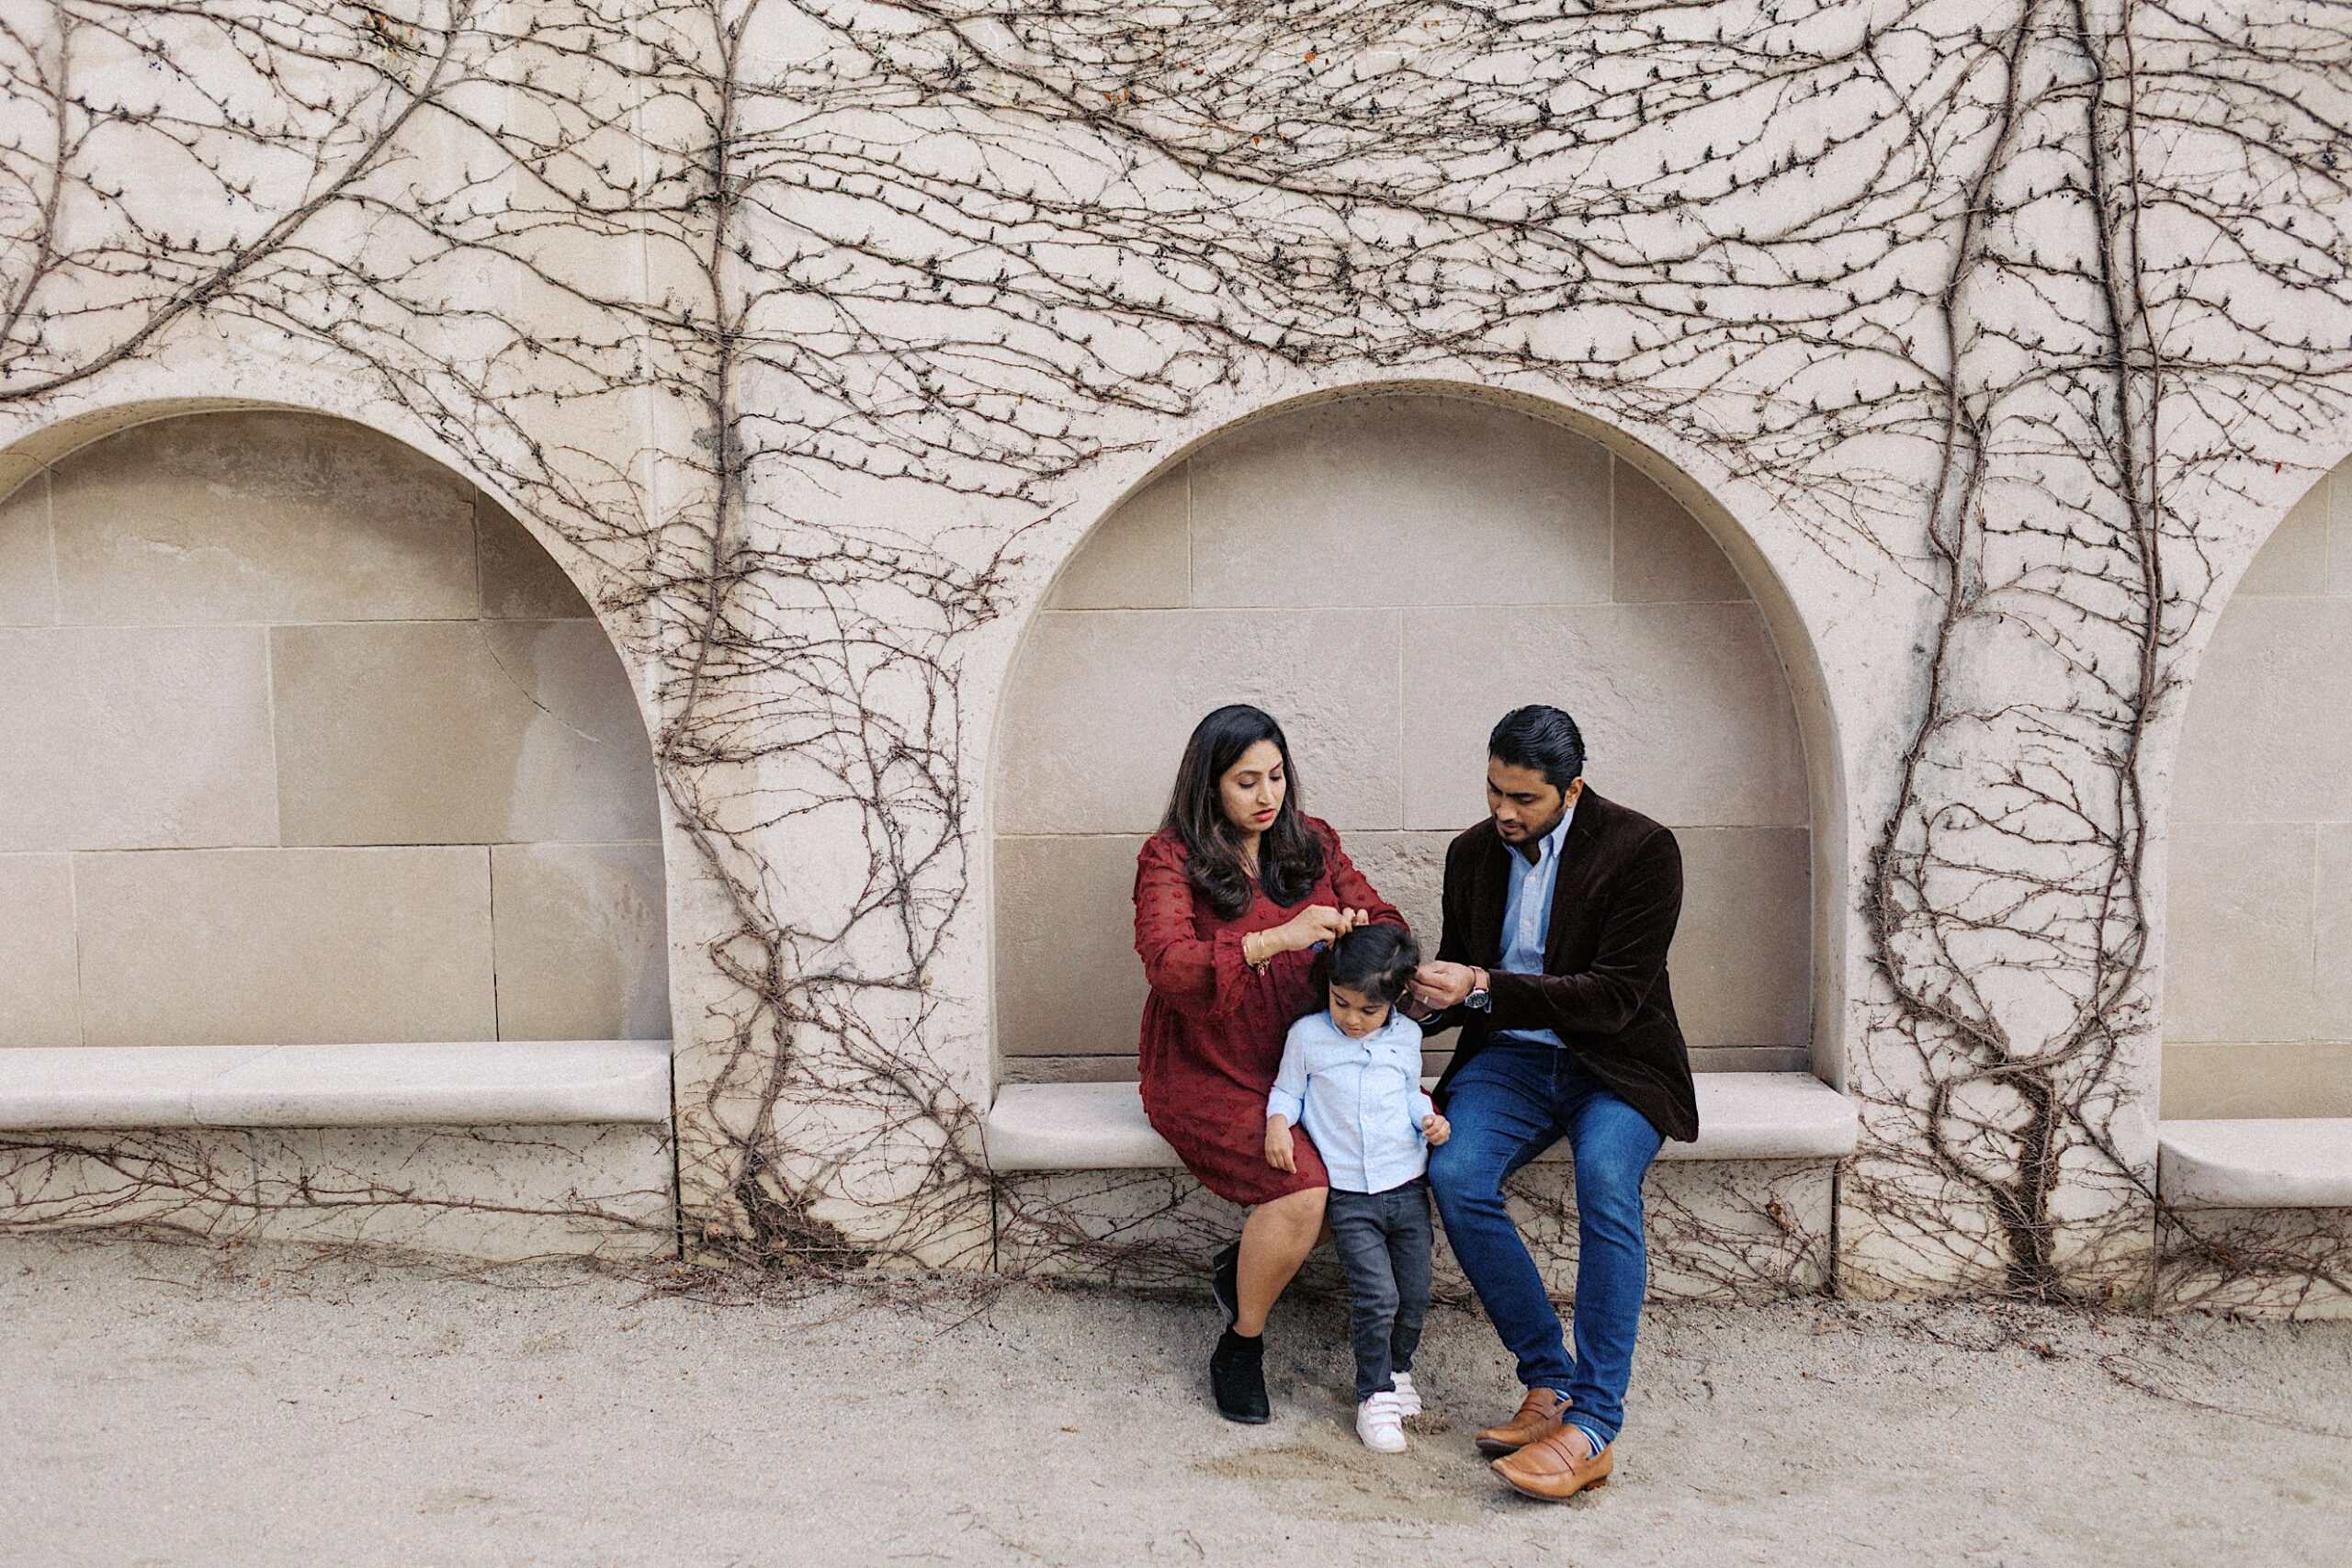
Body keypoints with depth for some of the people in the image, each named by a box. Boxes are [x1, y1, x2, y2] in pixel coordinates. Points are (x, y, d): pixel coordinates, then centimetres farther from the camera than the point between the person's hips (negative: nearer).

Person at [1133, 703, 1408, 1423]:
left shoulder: (1312, 844, 9)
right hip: (1205, 1073, -6)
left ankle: (1243, 1264, 3)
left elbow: (1388, 922, 8)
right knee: (1301, 1189, -29)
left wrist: (1362, 930, -18)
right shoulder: (1171, 857, -7)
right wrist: (1275, 940, -36)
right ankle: (1240, 1345, 1)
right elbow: (1167, 964, -22)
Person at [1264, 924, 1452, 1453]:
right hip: (1349, 1195, -3)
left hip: (1407, 1187, 3)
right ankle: (1374, 1395, 3)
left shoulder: (1407, 1037, 5)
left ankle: (1398, 1368, 32)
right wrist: (1277, 1123, -13)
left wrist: (1429, 1118, 0)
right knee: (1376, 1297, -13)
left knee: (1415, 1294, 5)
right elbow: (1287, 1090, 7)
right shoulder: (1307, 1036, -4)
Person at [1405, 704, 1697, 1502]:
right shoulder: (1472, 852, 6)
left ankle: (1592, 1426, -30)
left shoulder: (1642, 850, -11)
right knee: (1454, 1173, -27)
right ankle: (1550, 1384, -15)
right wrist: (1424, 999, -7)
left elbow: (1615, 997, -17)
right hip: (1510, 1059, 4)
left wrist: (1483, 988, -24)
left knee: (1605, 1175, -35)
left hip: (1615, 1065, -4)